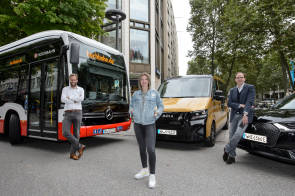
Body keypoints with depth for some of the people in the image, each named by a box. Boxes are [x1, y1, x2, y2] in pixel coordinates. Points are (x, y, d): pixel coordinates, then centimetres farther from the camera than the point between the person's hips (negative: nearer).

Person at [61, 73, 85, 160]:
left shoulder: (81, 89, 11)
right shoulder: (65, 89, 11)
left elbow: (81, 98, -12)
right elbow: (63, 100, -9)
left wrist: (69, 98, -8)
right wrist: (75, 101, -9)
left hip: (77, 114, 0)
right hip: (68, 114, 1)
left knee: (76, 134, -2)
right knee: (65, 133, -17)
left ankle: (72, 153, 12)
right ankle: (80, 146, -3)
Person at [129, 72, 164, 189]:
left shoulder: (154, 93, 5)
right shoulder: (135, 94, 10)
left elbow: (161, 106, 10)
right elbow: (131, 106, 16)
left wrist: (157, 113, -7)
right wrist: (132, 111, -5)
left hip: (150, 124, -3)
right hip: (138, 124, 3)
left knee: (151, 149, -14)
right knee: (142, 148, 13)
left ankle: (152, 175, 0)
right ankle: (144, 170, 31)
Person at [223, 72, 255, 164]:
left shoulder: (250, 87, 0)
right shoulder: (232, 90, 13)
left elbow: (250, 102, -13)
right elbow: (229, 103, 3)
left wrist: (245, 114, -26)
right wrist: (240, 105, -12)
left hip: (245, 115, -4)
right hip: (234, 115, 4)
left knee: (238, 134, -20)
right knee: (231, 135, 3)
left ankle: (227, 149, 2)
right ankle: (232, 156, 17)